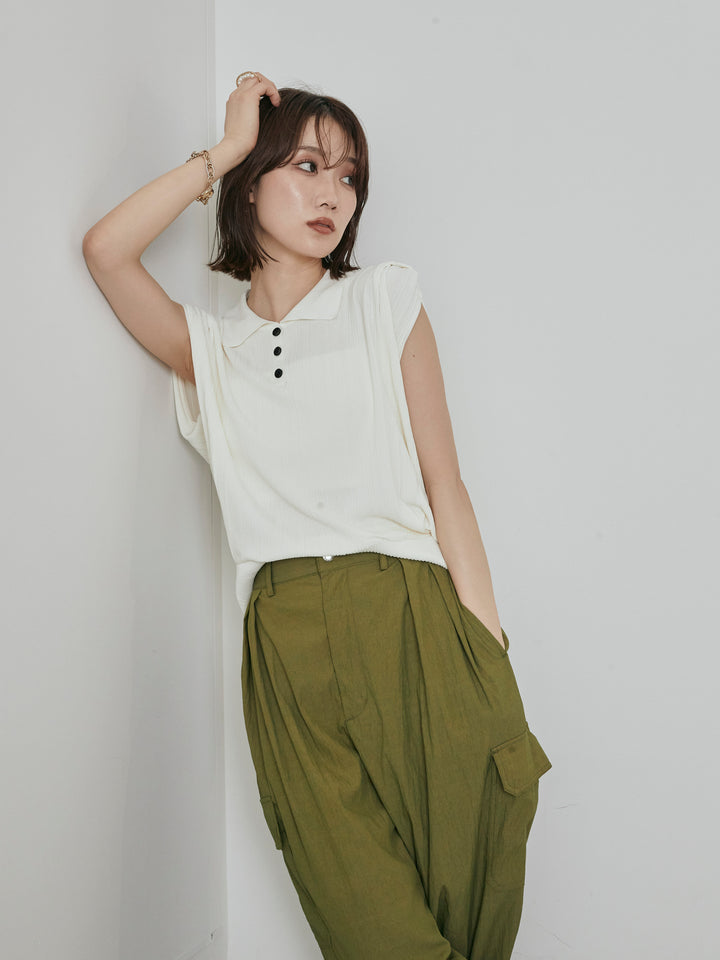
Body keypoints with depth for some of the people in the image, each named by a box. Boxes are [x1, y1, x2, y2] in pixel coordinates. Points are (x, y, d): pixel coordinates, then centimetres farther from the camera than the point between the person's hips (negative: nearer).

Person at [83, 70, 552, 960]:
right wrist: (226, 147, 7)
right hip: (288, 645, 1)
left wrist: (490, 656, -2)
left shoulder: (386, 299, 12)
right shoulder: (208, 345, 15)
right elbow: (105, 248, -1)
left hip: (409, 623, 0)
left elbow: (444, 484, 6)